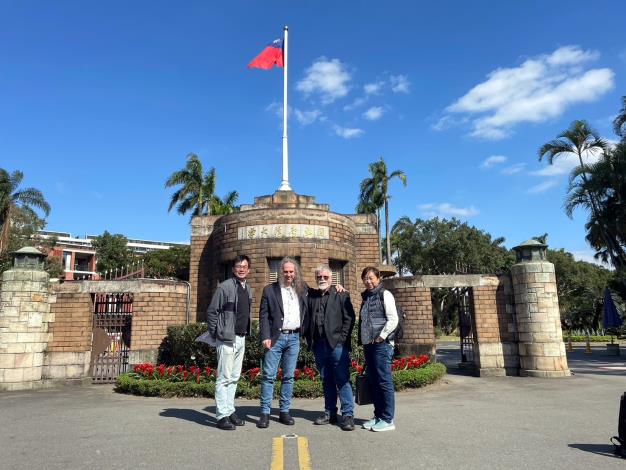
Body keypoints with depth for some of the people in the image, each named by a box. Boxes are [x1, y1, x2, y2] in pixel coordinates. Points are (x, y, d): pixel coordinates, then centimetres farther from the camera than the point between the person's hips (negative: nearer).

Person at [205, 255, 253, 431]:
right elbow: (212, 312, -10)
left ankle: (230, 411, 24)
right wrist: (215, 334, -7)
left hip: (241, 339, 8)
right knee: (224, 378, -2)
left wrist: (246, 332, 15)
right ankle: (222, 416, 5)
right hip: (227, 339, -8)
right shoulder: (225, 287, -11)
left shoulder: (248, 289, 12)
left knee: (234, 377, 14)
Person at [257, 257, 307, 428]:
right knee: (268, 375, -1)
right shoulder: (270, 290, 2)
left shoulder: (302, 289, 9)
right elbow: (263, 315, -1)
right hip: (276, 337, -2)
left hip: (294, 337, 3)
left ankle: (284, 411, 19)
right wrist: (265, 337, -10)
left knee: (289, 376, 9)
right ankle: (265, 412, 8)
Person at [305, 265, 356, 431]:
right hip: (318, 345, 4)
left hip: (337, 344, -4)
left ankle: (348, 415, 3)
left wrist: (342, 338, -9)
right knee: (327, 381, 12)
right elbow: (307, 318, 13)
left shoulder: (341, 295, 2)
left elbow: (349, 318, -2)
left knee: (342, 380, -3)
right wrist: (309, 339, 2)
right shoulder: (311, 295, 12)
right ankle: (330, 413, 20)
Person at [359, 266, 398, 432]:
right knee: (373, 382, 12)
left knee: (384, 381, -3)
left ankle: (387, 419, 6)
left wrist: (380, 337, -13)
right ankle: (378, 416, 22)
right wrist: (364, 340, 13)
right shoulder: (366, 297, 16)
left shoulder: (385, 295, -5)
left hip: (381, 344, -7)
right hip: (368, 344, 8)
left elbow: (393, 320, -12)